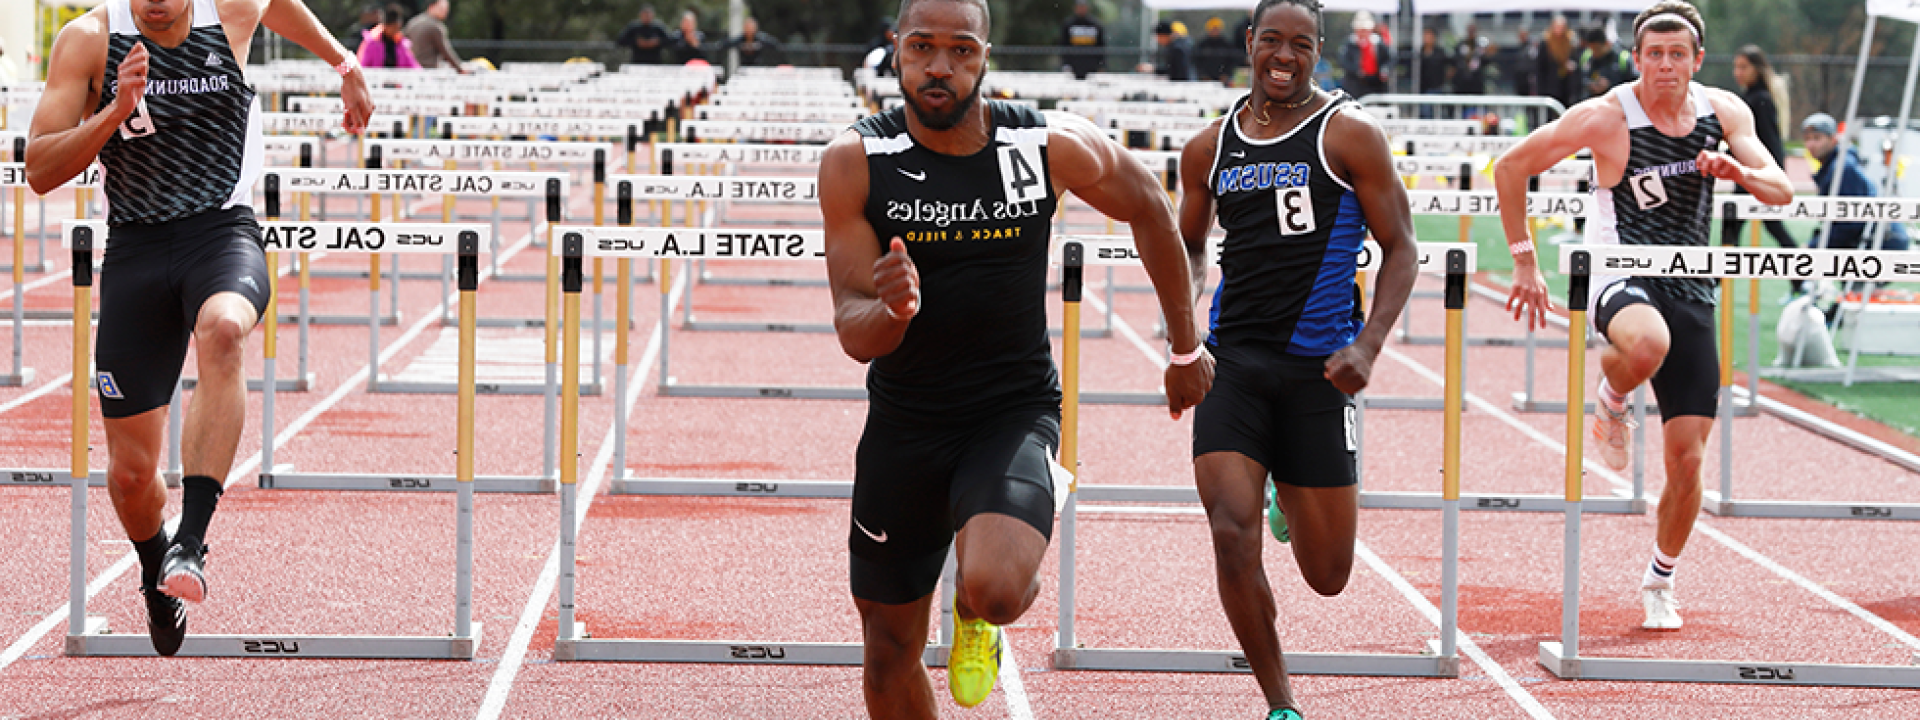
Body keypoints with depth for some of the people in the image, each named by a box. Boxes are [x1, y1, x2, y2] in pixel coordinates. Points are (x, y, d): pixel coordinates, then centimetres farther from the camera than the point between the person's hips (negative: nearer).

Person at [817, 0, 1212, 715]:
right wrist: (889, 310, -37)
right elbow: (854, 335, -12)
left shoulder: (1055, 147, -12)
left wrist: (1186, 347, 17)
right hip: (904, 421, 2)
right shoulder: (855, 161, -12)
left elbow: (1148, 208, 9)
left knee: (993, 590, -28)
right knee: (890, 651, 10)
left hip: (1015, 412, -2)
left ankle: (977, 618, 11)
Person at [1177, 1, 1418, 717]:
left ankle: (1290, 497, 42)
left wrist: (1367, 347, -14)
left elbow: (1399, 248, -2)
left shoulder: (1349, 134, -3)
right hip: (1232, 361, 2)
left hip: (1316, 368, -2)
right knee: (1233, 536, -17)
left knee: (1327, 574, 4)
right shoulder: (1209, 147, 8)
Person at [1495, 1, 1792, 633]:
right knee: (1646, 344, -42)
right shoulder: (1607, 117, -11)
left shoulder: (1723, 112, 0)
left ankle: (1660, 580, 25)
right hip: (1620, 275, -4)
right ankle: (1609, 403, -5)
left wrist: (1741, 172, -25)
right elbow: (1511, 167, -4)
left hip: (1690, 290, 4)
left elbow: (1781, 191, -2)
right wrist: (1525, 261, -4)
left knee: (1687, 457, 1)